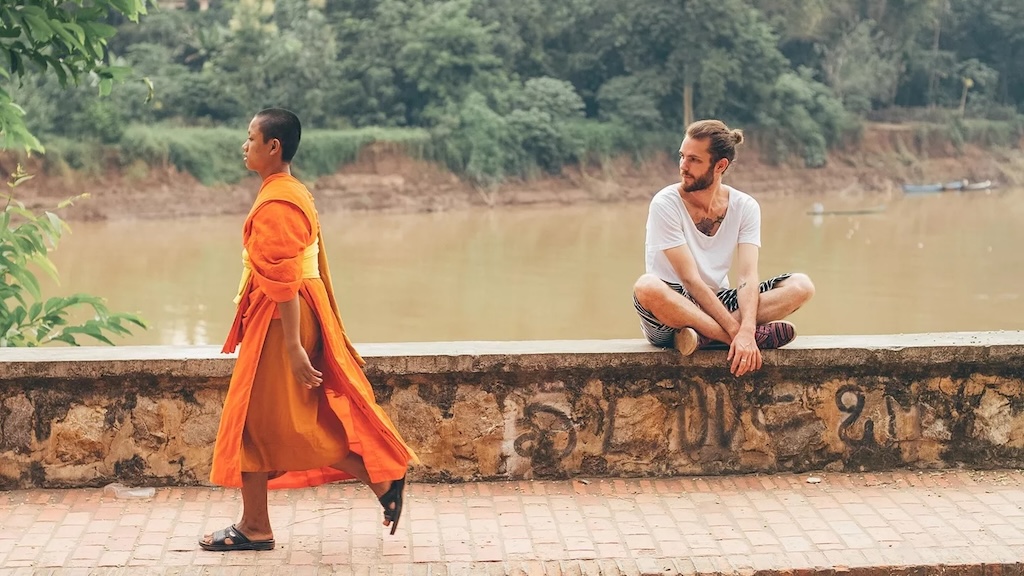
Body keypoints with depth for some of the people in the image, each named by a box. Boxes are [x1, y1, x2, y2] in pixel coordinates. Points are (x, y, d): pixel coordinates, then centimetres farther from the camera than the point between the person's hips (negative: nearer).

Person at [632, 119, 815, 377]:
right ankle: (759, 336, -31)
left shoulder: (745, 207, -2)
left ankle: (705, 336, -29)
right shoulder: (665, 204, -13)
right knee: (647, 287, -38)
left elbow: (747, 277, -13)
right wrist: (738, 332, -26)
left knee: (801, 285, -13)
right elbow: (691, 280, -19)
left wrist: (745, 331, -32)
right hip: (672, 310, -4)